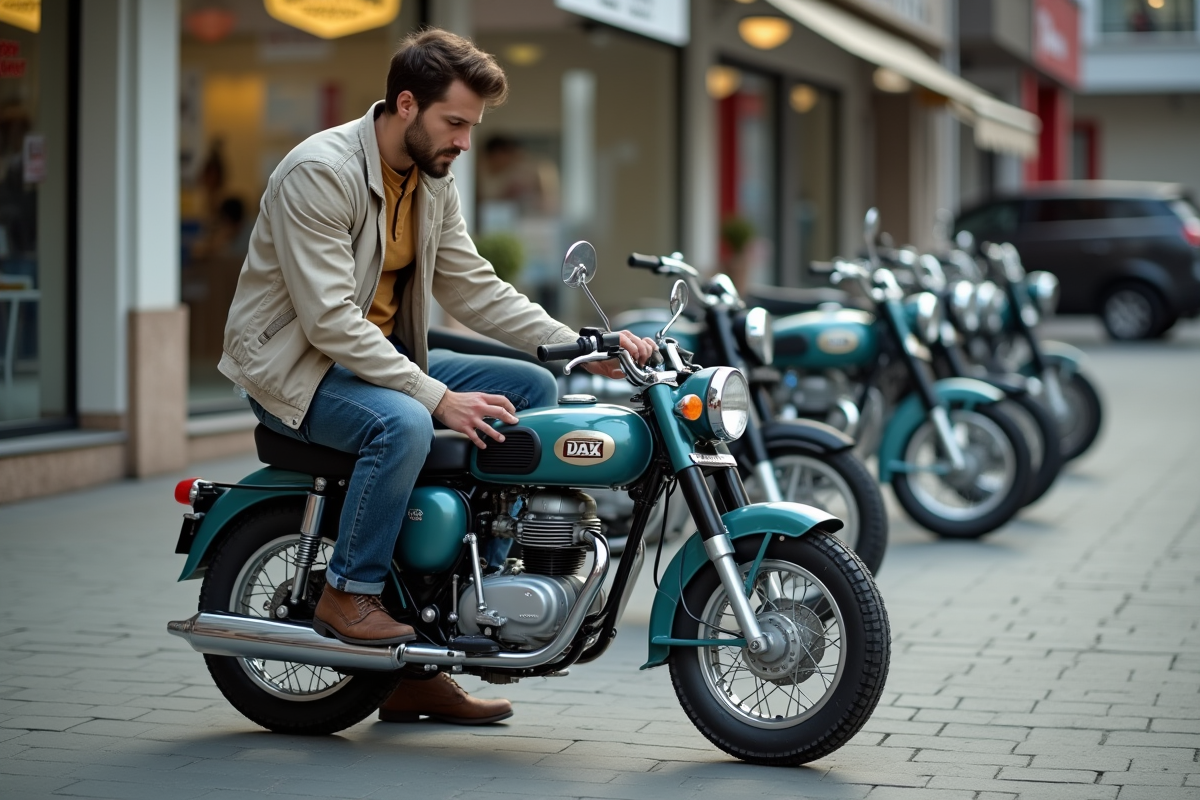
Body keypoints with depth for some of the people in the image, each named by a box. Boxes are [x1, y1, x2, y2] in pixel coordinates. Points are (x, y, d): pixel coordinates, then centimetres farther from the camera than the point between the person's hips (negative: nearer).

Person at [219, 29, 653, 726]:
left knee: (533, 388, -2)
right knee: (402, 424, -38)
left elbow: (474, 288, 7)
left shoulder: (433, 180, 6)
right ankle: (349, 595, -14)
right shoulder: (320, 171, -22)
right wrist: (438, 398, -31)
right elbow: (331, 320, -27)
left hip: (384, 351, 9)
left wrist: (582, 346, -6)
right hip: (295, 363, -9)